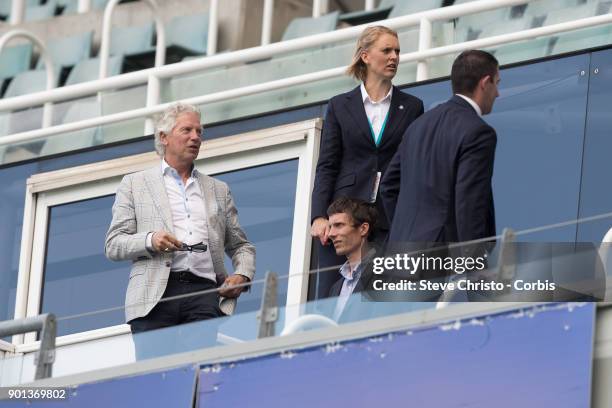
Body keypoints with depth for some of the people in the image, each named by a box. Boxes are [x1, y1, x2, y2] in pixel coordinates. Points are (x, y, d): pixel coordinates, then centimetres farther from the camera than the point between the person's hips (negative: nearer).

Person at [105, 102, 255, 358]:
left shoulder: (218, 190, 27)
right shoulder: (134, 184, 17)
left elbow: (240, 246, 28)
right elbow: (113, 245, 10)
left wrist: (242, 275, 5)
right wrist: (150, 241, -10)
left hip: (205, 291, 2)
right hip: (155, 294, -2)